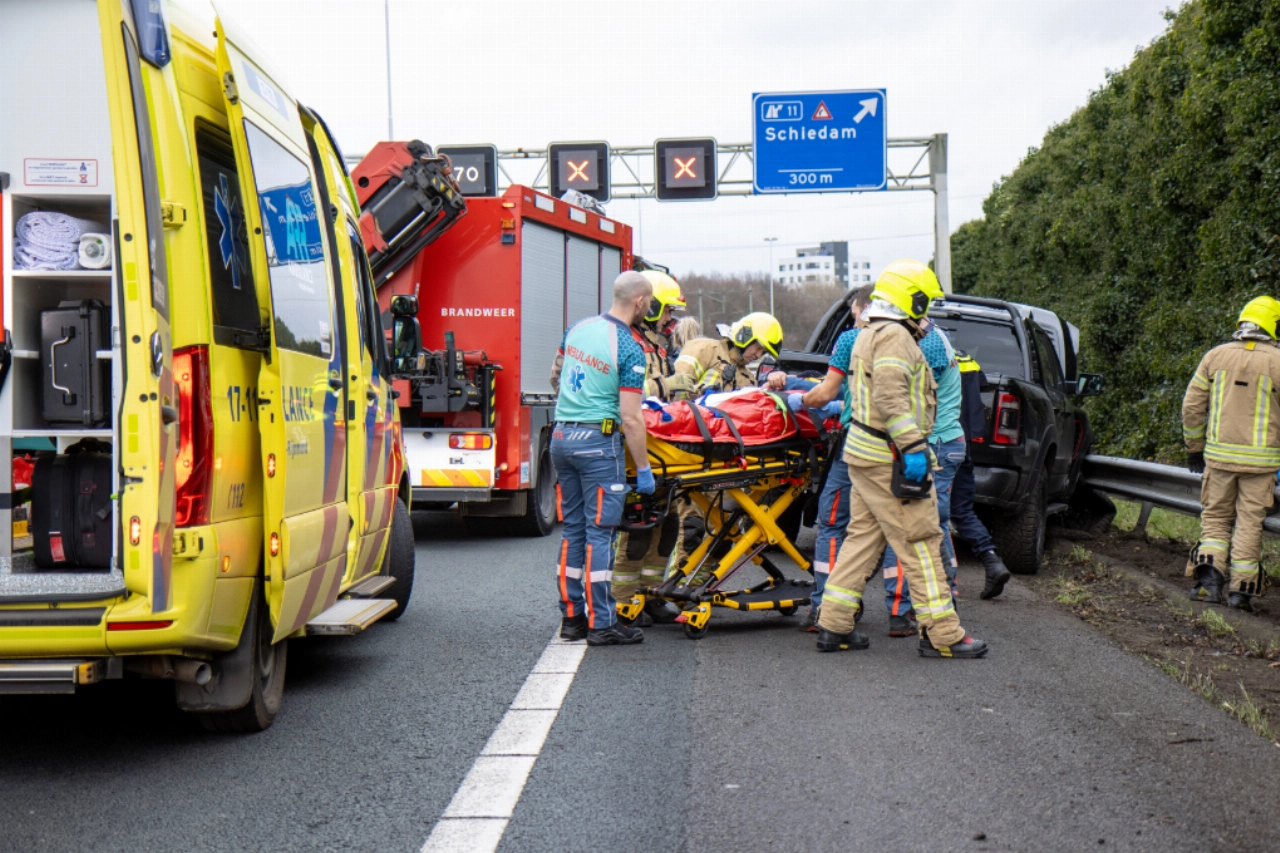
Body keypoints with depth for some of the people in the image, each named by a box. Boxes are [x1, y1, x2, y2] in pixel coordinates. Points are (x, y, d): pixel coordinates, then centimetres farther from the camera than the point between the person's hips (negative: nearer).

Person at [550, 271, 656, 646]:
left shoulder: (577, 328, 7)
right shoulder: (629, 350, -13)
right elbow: (630, 419, -14)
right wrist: (644, 468, -7)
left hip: (560, 436, 7)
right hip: (597, 441, -7)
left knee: (573, 529, 12)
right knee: (599, 532, -2)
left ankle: (571, 616, 16)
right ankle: (601, 623, 1)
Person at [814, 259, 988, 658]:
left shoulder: (868, 335, 20)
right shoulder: (894, 336, -14)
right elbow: (891, 398, -24)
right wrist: (913, 446, -26)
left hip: (864, 451, 10)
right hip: (887, 459, -10)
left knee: (863, 536, 13)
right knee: (920, 542, -6)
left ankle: (834, 625, 13)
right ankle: (941, 634, -2)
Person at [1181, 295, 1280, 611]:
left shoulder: (1215, 356, 3)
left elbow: (1192, 407, 5)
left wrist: (1194, 448, 15)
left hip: (1219, 455, 2)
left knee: (1215, 516, 13)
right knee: (1249, 522, 6)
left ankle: (1209, 574, -5)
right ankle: (1241, 589, 6)